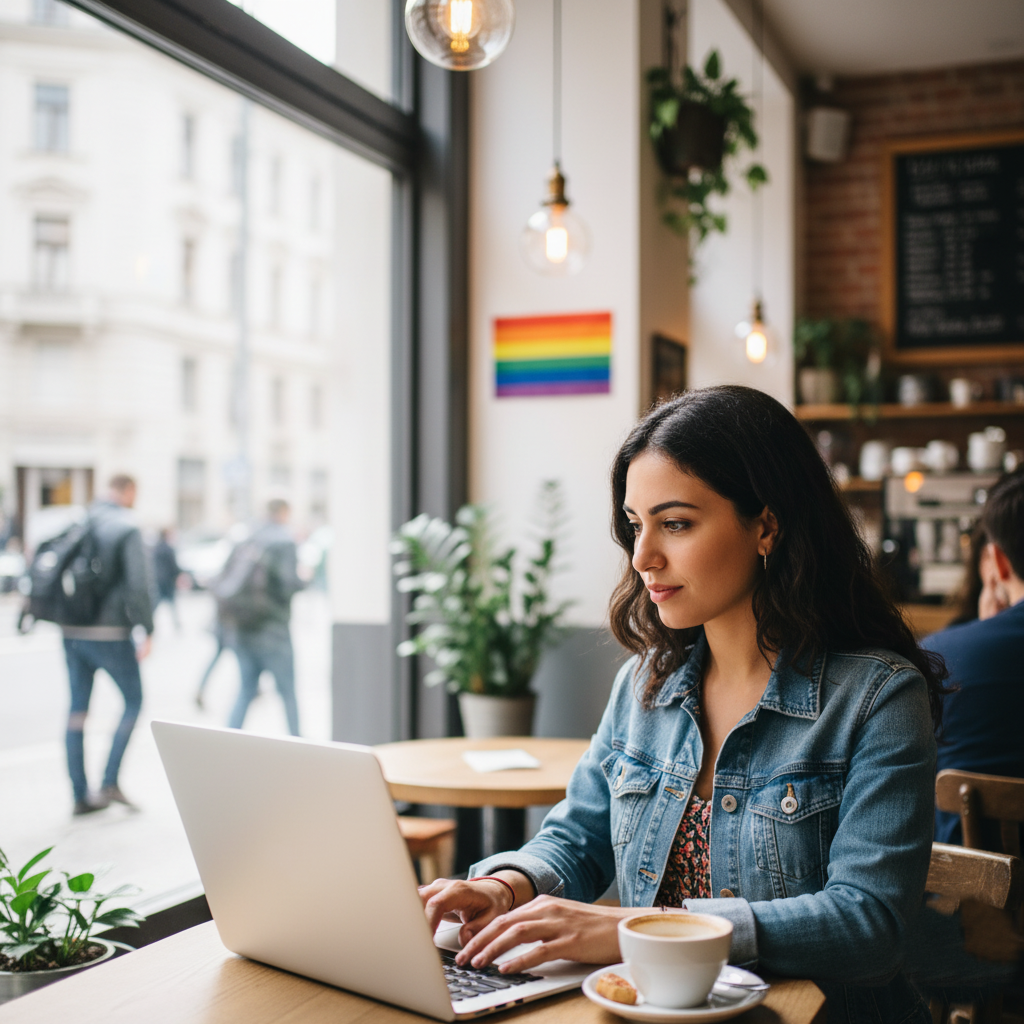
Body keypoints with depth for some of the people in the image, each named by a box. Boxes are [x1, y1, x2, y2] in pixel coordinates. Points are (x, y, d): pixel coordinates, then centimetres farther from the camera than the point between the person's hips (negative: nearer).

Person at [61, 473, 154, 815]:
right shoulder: (126, 528, -10)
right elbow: (138, 584, -18)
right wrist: (147, 631, -12)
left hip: (72, 632, 6)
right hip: (109, 633, -6)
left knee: (78, 708, 10)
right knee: (133, 700, 9)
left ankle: (81, 795, 14)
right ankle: (109, 782, 2)